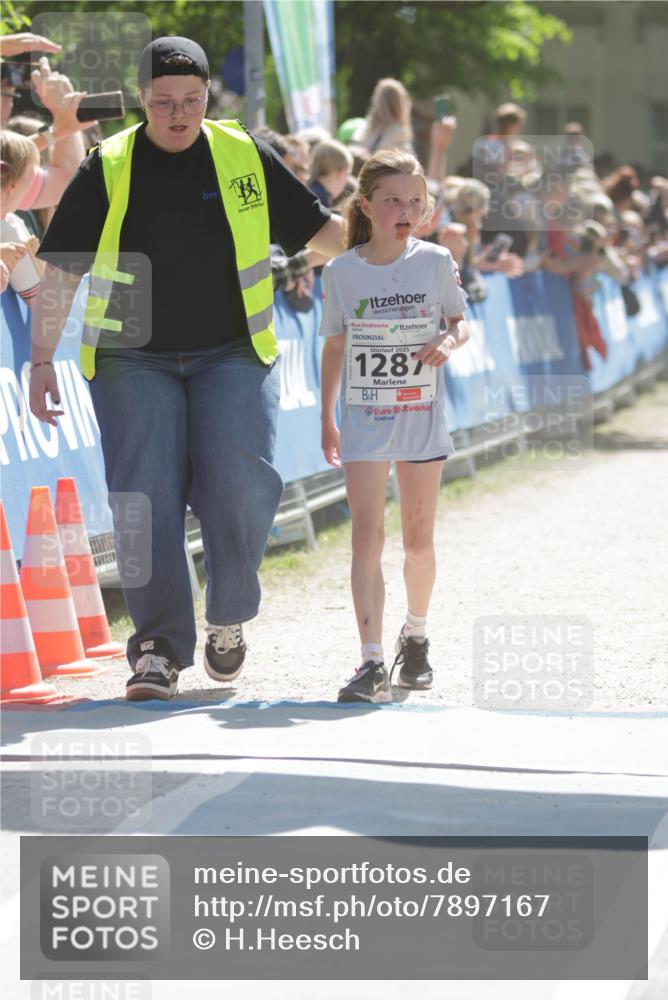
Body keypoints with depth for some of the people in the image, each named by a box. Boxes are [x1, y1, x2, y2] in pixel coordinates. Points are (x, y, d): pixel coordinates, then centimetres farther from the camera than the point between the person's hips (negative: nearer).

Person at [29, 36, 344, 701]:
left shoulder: (245, 157, 6)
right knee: (147, 497, -13)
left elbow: (317, 228, 15)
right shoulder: (108, 170, 1)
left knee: (241, 485, -16)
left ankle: (228, 616, 8)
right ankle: (159, 647, -8)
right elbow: (60, 269, 3)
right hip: (133, 359, -1)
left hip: (232, 354, 1)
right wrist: (41, 360, -2)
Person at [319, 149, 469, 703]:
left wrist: (448, 342, -16)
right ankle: (373, 663, -17)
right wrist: (327, 419, 9)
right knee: (367, 537, -12)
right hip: (363, 420, -1)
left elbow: (460, 321, 8)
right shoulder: (342, 271, -2)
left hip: (422, 417, 1)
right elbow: (335, 347, 7)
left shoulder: (435, 261, -3)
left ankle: (416, 637, 35)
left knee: (419, 541, 10)